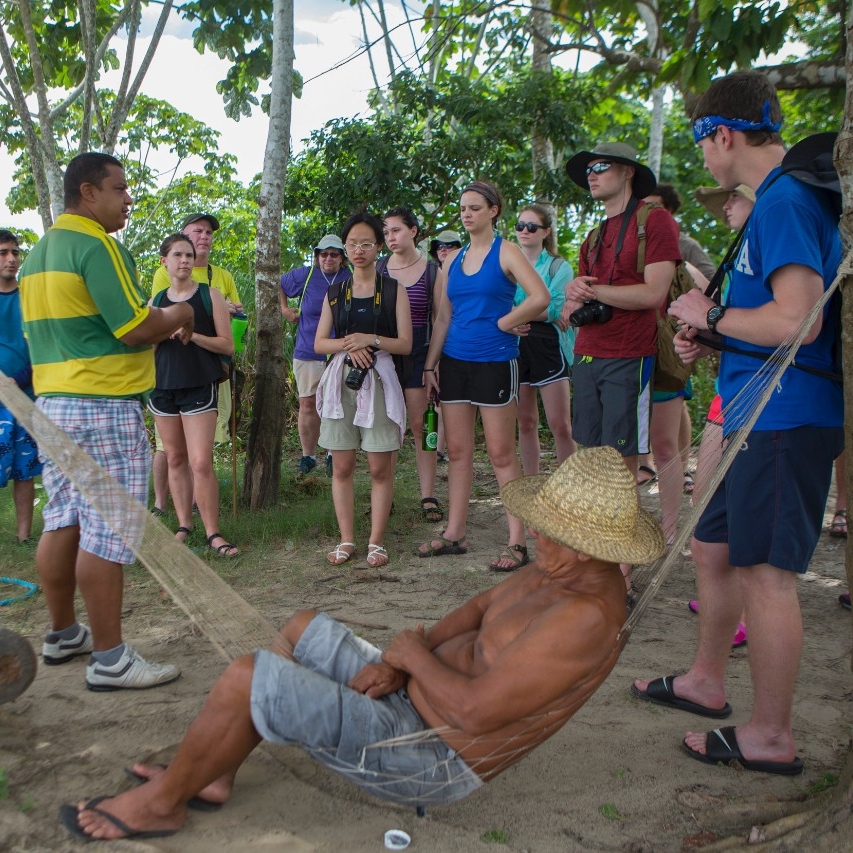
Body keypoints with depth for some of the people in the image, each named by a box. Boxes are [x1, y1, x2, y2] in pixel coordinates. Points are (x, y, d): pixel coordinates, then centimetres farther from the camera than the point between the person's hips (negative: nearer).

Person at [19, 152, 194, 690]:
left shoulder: (38, 252, 18)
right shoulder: (97, 245, -12)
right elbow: (137, 328, -18)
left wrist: (156, 331, 20)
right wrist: (179, 316, 2)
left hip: (51, 402, 10)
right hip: (105, 407, -10)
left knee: (63, 524, 15)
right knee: (106, 534, -5)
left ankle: (63, 635, 28)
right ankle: (110, 658, 1)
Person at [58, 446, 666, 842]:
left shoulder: (583, 618, -30)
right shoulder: (568, 569, -1)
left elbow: (475, 711, -32)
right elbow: (482, 607, 9)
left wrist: (415, 652, -13)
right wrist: (396, 662, -4)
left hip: (424, 755, -9)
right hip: (411, 697, 10)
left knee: (244, 679, -13)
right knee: (302, 629, 18)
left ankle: (163, 802, 13)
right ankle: (214, 775, 25)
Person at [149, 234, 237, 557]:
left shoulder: (209, 296, 1)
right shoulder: (156, 301, 12)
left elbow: (227, 345, -3)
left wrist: (191, 334, -17)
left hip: (200, 386, -4)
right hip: (162, 386, 4)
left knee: (201, 462, -11)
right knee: (175, 459, 8)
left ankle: (212, 533, -2)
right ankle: (184, 526, 18)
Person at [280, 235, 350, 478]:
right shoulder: (304, 275, 5)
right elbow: (278, 286, 22)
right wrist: (284, 309, 12)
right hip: (307, 354, 1)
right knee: (307, 404, 2)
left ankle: (333, 455, 13)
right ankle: (307, 456, 14)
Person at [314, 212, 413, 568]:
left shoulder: (393, 290, 4)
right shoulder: (335, 293, 12)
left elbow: (405, 344, -1)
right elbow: (319, 343, 9)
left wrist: (371, 339, -16)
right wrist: (348, 345, -10)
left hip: (379, 380, -3)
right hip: (341, 380, 3)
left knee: (380, 468, -2)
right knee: (341, 467, 3)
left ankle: (376, 542, 8)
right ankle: (346, 540, 13)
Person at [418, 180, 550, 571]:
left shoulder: (505, 251, -3)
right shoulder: (453, 260, 14)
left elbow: (540, 297, -16)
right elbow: (443, 318, 14)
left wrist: (504, 322, -8)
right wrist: (430, 365, 8)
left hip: (495, 362, -6)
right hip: (454, 362, 6)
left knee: (501, 454, -4)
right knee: (458, 451, 8)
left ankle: (517, 543, 2)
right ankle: (454, 534, 16)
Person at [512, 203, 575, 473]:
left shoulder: (558, 266, 3)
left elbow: (556, 309, -11)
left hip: (548, 348, -3)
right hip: (515, 348, 4)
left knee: (560, 425, -7)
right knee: (525, 423, 9)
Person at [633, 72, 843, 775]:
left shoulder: (785, 201, -15)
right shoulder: (779, 200, 17)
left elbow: (797, 320, -26)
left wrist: (712, 315, -11)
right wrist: (713, 340, 9)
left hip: (786, 419, -10)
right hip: (759, 417, 10)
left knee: (766, 573, -2)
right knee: (714, 549, 18)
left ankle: (771, 737, 14)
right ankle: (707, 681, 35)